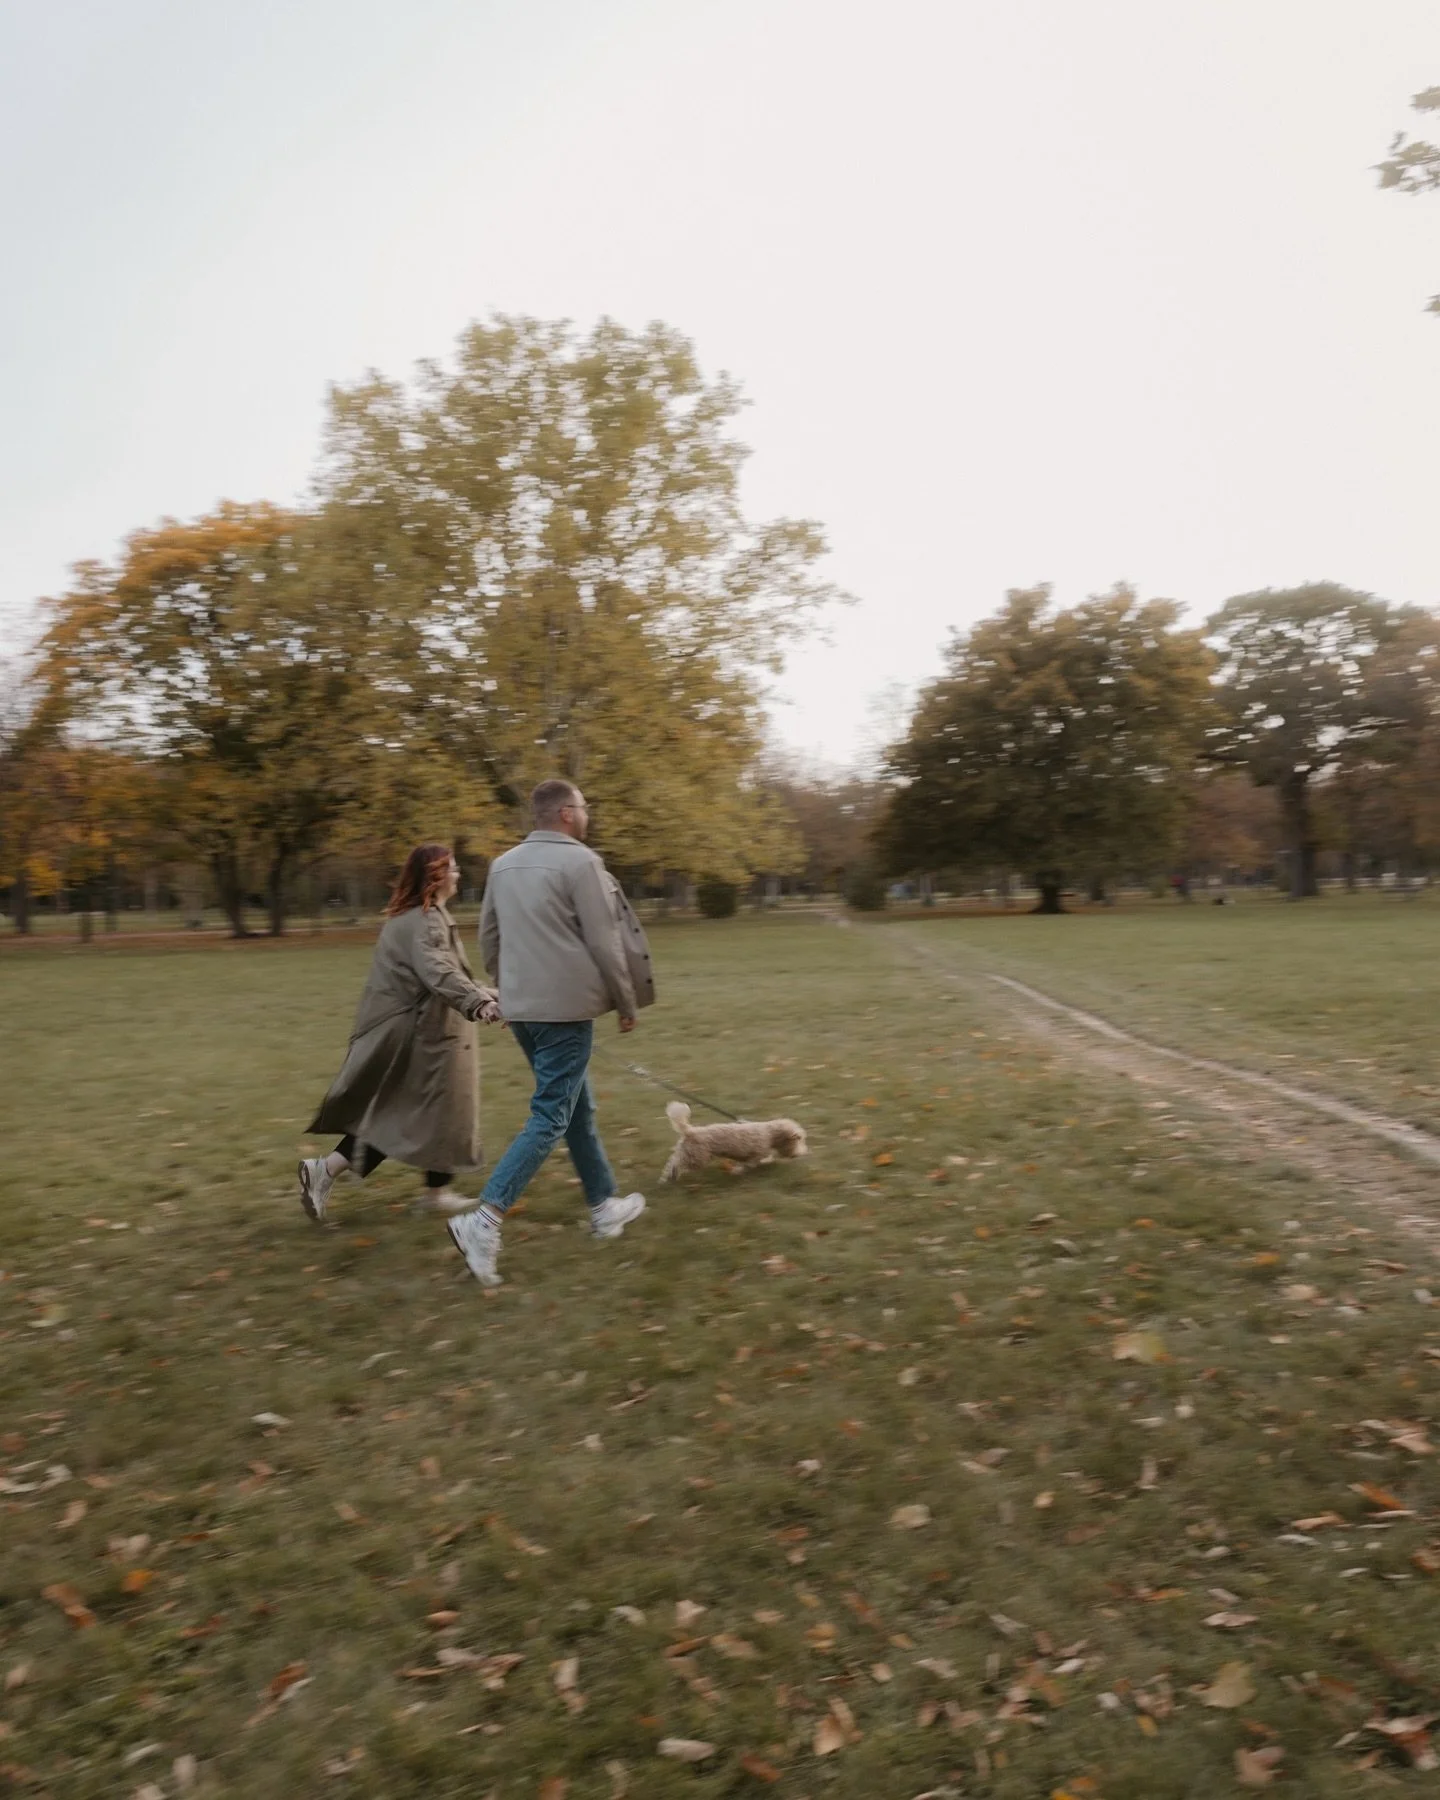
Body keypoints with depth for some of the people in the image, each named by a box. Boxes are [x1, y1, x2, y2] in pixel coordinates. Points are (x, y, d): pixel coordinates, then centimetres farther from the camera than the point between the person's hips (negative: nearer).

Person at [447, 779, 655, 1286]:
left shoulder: (504, 864, 11)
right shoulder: (579, 861, -10)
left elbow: (488, 940, 16)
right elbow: (604, 944, -10)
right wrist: (627, 1003, 1)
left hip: (520, 1009, 8)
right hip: (566, 1009, -8)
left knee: (579, 1108, 19)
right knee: (550, 1119, -4)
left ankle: (604, 1206, 30)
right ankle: (484, 1220, -12)